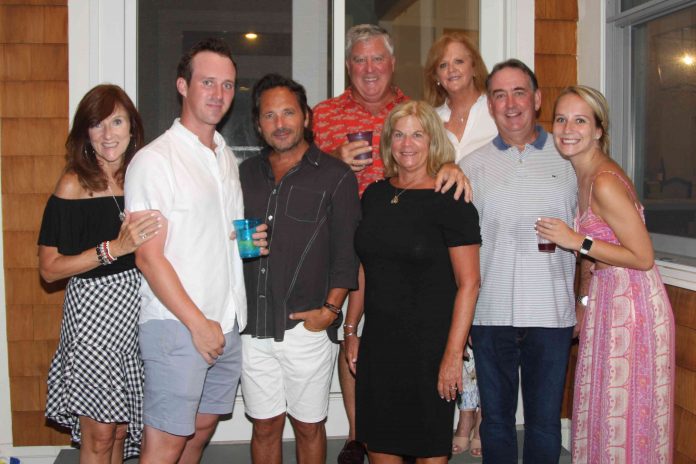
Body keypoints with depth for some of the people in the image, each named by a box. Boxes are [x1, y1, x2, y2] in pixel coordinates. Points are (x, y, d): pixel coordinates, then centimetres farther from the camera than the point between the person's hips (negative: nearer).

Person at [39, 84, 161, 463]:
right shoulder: (74, 184, -9)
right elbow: (49, 268, -12)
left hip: (136, 310, 5)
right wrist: (114, 249, -20)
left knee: (122, 429, 15)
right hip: (93, 310, -5)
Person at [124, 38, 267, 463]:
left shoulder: (227, 157, 14)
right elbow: (149, 257, -14)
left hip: (228, 323, 7)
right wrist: (197, 323, -15)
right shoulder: (154, 160, -10)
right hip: (177, 327, -7)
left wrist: (253, 241, 4)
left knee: (203, 427, 16)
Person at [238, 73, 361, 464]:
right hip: (253, 327, 4)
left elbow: (346, 250, -4)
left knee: (309, 427, 8)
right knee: (265, 426, 12)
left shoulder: (335, 176, -1)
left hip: (307, 326, -3)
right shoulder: (247, 174, 13)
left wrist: (330, 308, -12)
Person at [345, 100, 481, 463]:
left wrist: (453, 354, -17)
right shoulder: (375, 195, 8)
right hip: (378, 342, 5)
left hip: (429, 345, -5)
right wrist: (351, 329, 14)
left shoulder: (450, 202, -10)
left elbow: (468, 283, -12)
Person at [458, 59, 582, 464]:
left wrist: (584, 304, 5)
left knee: (545, 421, 8)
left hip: (552, 312, 0)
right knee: (496, 418, 11)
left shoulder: (568, 159, 6)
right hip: (491, 313, 1)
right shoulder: (473, 166, 7)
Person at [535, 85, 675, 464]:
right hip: (606, 298, 9)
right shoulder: (582, 174, 7)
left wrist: (577, 242, -21)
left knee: (624, 415, 2)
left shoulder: (605, 182, -21)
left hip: (632, 302, -9)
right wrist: (586, 303, 14)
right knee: (602, 405, 17)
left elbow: (643, 257, -19)